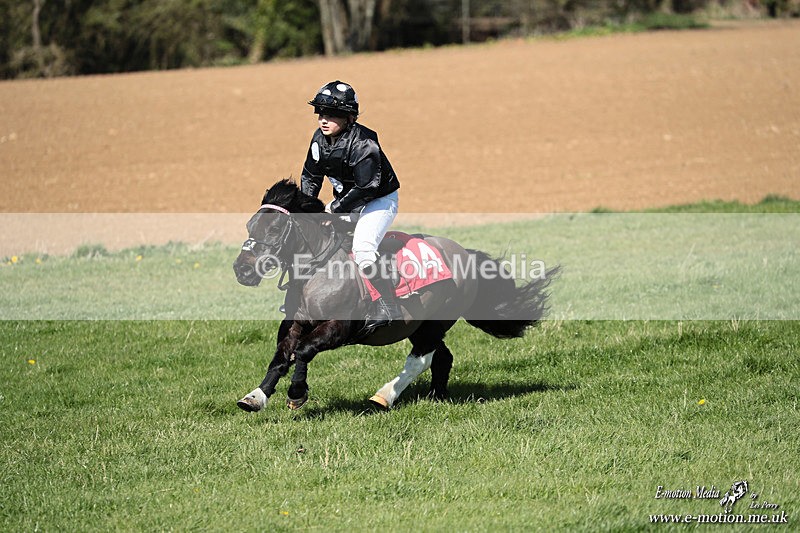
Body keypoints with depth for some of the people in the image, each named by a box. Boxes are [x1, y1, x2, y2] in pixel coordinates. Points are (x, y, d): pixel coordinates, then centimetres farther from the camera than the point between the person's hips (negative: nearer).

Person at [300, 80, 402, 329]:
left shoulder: (362, 143, -29)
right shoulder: (320, 139, -5)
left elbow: (366, 188, -31)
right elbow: (310, 176, 7)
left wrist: (334, 209, -26)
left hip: (379, 200, -9)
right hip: (346, 201, 9)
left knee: (362, 248, -30)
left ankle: (388, 310, -28)